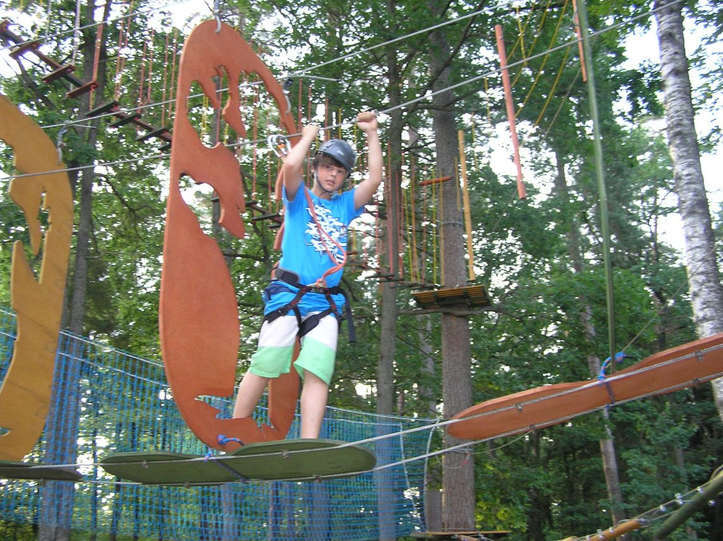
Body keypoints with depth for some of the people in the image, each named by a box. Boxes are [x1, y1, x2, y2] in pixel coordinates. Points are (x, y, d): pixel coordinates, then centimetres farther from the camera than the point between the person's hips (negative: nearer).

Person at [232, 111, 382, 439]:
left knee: (318, 373, -12)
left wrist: (371, 133, 14)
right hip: (287, 294, -3)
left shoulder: (346, 205, 24)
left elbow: (375, 178, 12)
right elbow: (290, 166, -6)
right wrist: (309, 135, 10)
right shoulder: (299, 198, 14)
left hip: (326, 303, 3)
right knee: (264, 366, -12)